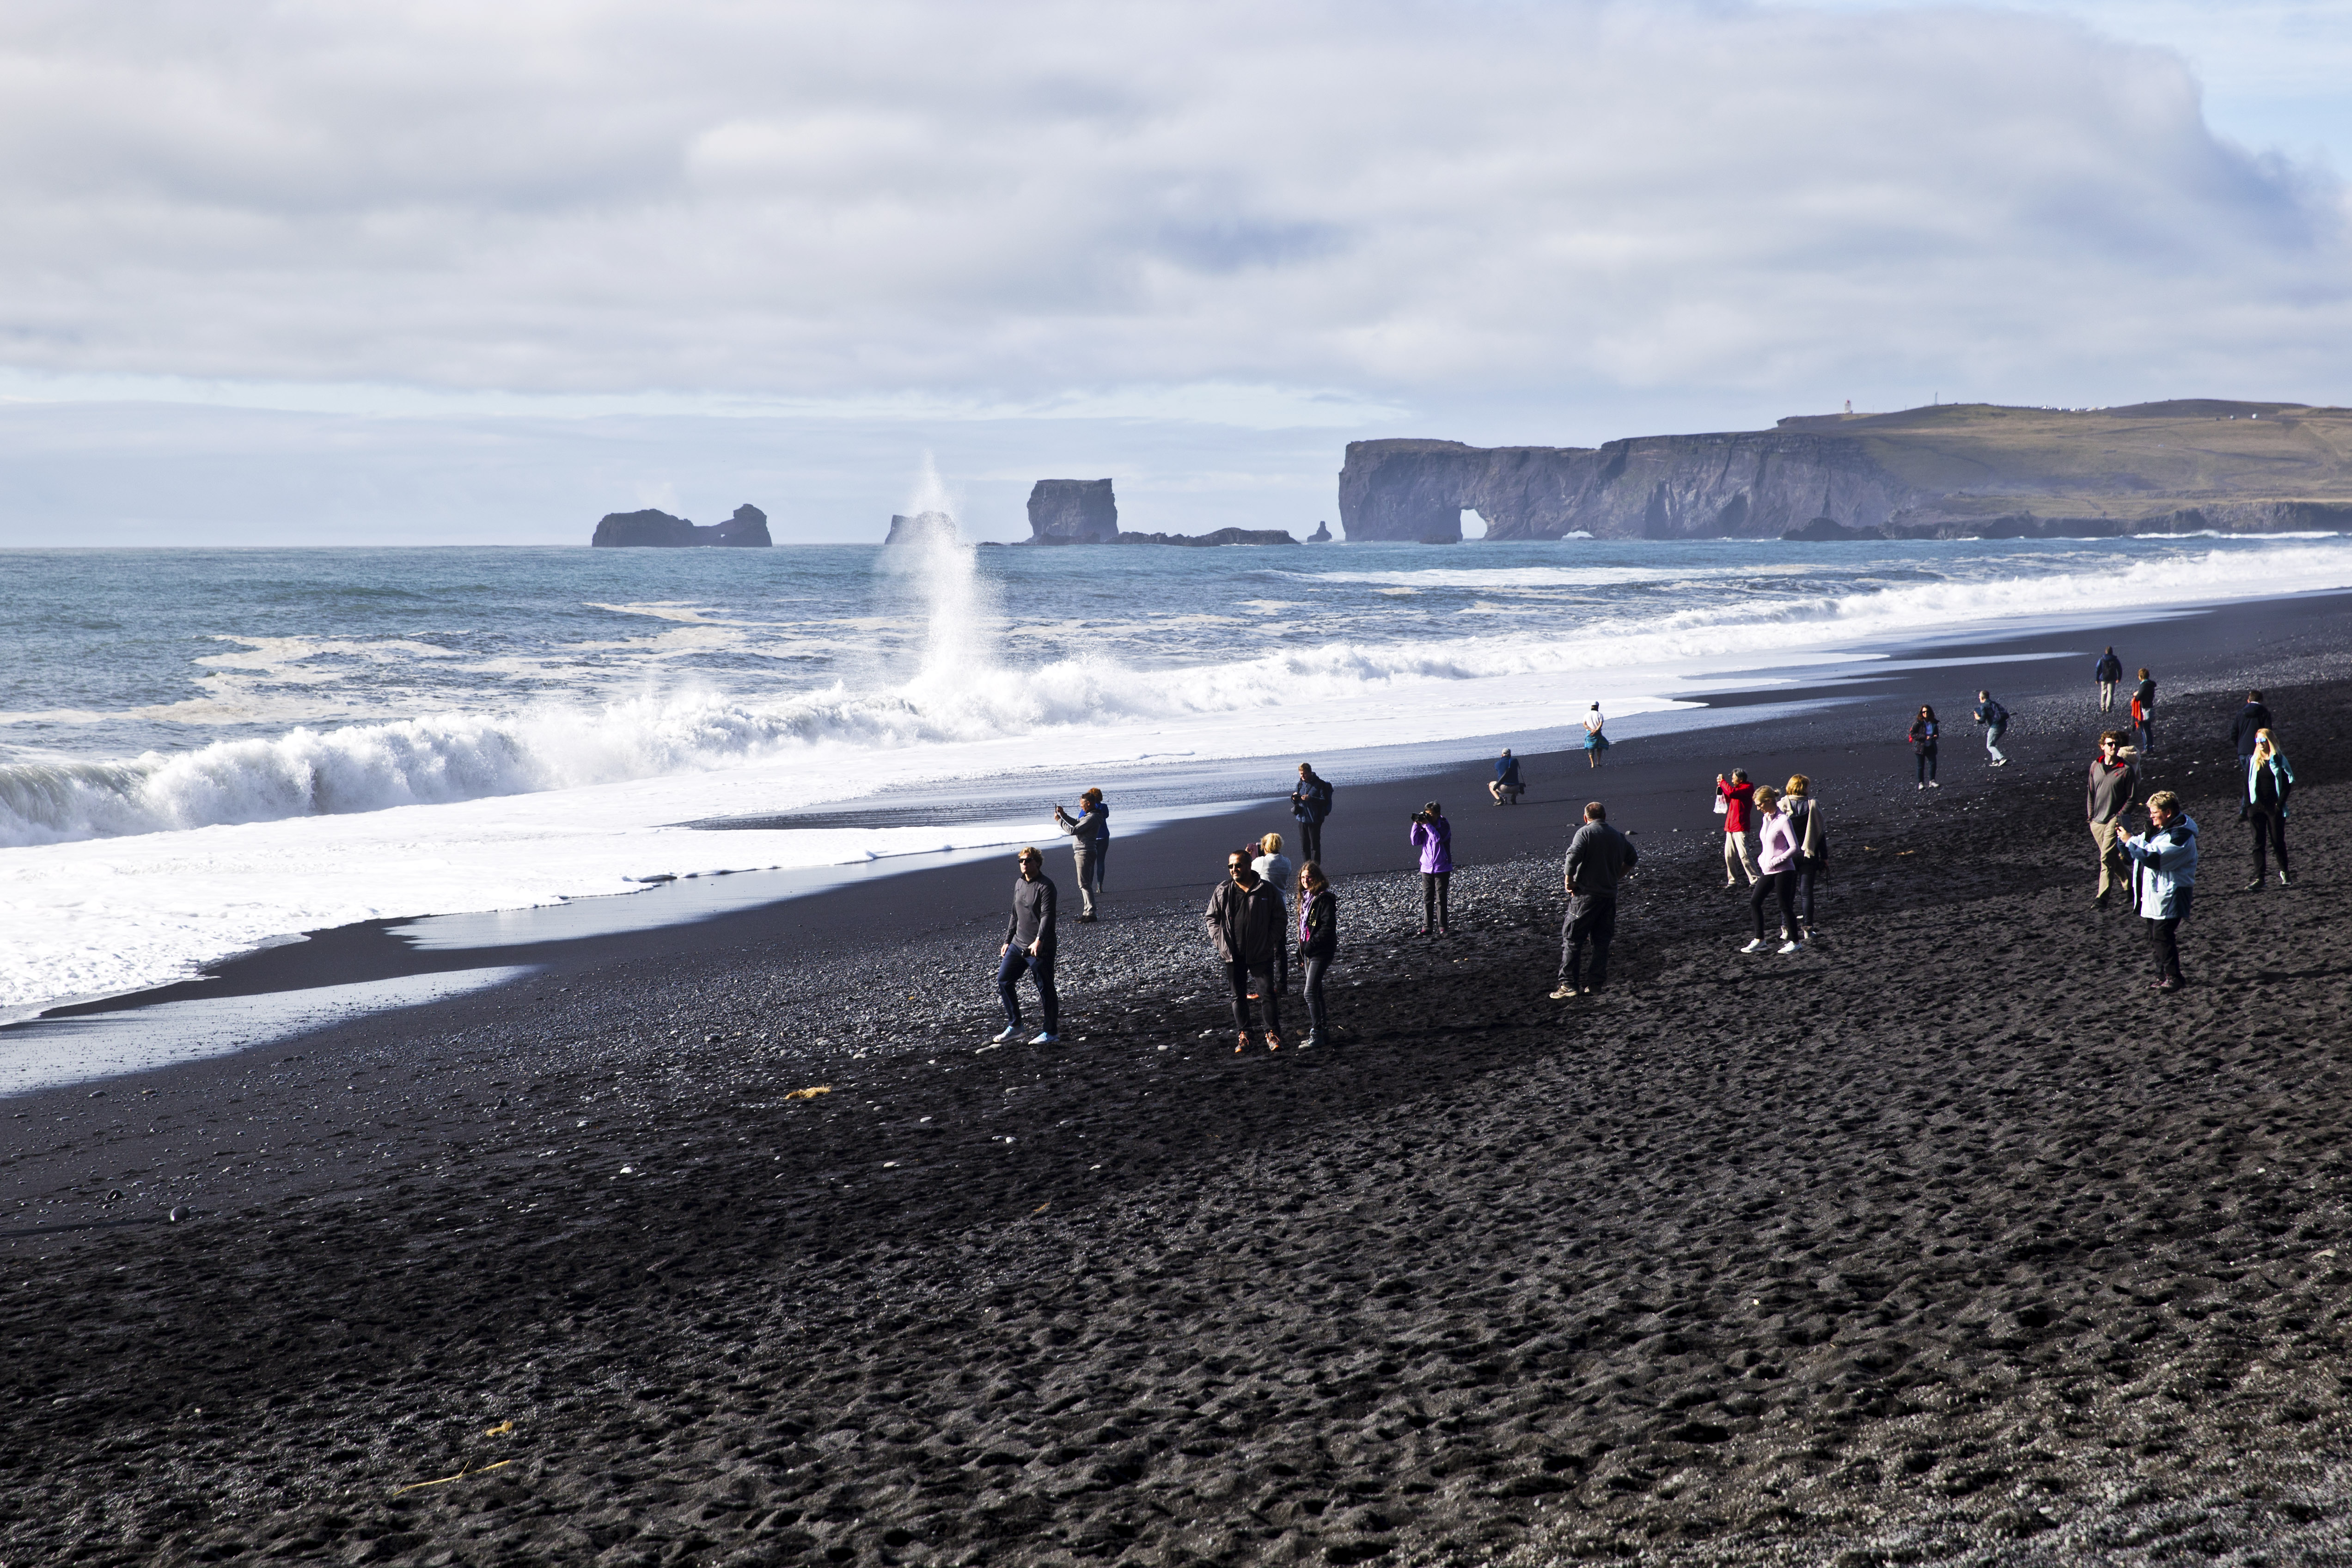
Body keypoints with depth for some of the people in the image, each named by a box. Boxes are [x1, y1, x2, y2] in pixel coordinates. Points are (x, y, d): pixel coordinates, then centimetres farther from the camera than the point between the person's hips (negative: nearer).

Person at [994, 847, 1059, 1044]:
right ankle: (1014, 1027, 16)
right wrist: (1008, 941, 21)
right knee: (1003, 981, 6)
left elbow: (1047, 916, -22)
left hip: (1040, 949, -8)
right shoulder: (1019, 885, 14)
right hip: (1018, 945, 8)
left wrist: (1039, 941, -33)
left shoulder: (1045, 886, -12)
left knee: (1045, 989, 0)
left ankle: (1051, 1033, 11)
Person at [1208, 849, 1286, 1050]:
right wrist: (1220, 940, 1)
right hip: (1233, 954, 2)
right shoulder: (1223, 891, 3)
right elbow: (1212, 918, 13)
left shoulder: (1266, 890, -2)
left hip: (1260, 953, -2)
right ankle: (1244, 1036, 17)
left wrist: (1271, 940, -4)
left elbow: (1279, 918, 6)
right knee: (1238, 995, 8)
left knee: (1268, 993, -4)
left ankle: (1272, 1033, 5)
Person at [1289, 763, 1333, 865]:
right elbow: (1295, 802, 18)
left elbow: (1325, 801, -14)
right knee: (1304, 846, 9)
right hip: (1302, 818, 6)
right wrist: (1295, 798, -6)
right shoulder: (1301, 784, 11)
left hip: (1314, 820, -6)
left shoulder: (1320, 784, -9)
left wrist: (1311, 799, -25)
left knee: (1315, 846, -3)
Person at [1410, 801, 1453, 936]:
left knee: (1441, 899, 0)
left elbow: (1438, 839, -24)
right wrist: (1417, 825, -8)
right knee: (1427, 899, 5)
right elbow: (1415, 842, 0)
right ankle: (1427, 926, 10)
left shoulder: (1444, 826, -8)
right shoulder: (1425, 827, 5)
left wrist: (1427, 824, -22)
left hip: (1441, 868, -4)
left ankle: (1442, 927, 5)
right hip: (1427, 868, 4)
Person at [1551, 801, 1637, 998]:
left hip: (1586, 895, -6)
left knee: (1572, 940, -2)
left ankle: (1569, 984, -7)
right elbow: (1632, 857, 26)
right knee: (1602, 942, 12)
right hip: (1610, 895, 6)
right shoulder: (1618, 836, 12)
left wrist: (1569, 881, -11)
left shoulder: (1585, 833, -8)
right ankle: (1597, 983, 12)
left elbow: (1573, 856, -22)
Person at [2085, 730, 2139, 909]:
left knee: (2107, 858, -13)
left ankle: (2103, 897, -12)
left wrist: (2119, 816, -12)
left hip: (2113, 820, -5)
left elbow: (2133, 798, -5)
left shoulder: (2126, 769, -8)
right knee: (2113, 858, 15)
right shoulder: (2096, 765, 6)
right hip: (2096, 821, 5)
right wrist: (2090, 813, 9)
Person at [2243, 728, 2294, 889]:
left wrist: (2280, 804, -11)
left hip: (2274, 807, -2)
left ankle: (2284, 873, 24)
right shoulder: (2253, 761, 7)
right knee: (2259, 843, 0)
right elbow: (2248, 784, 8)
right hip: (2257, 807, 2)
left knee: (2278, 841, 4)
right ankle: (2259, 878, -2)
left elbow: (2287, 785, -2)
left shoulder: (2279, 760, -1)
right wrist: (2248, 807, 1)